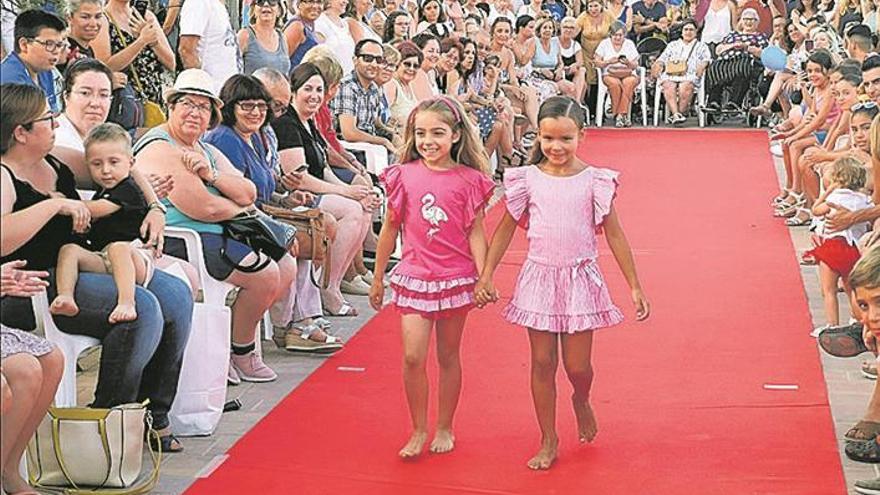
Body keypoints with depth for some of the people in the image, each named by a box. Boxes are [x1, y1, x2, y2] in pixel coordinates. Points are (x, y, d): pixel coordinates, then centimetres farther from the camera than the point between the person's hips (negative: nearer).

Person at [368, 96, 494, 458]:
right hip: (413, 276, 1)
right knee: (413, 356, -7)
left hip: (454, 278, -1)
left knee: (447, 356, 11)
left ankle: (444, 428, 25)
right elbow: (390, 228, 7)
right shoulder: (404, 175, -1)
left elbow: (476, 232, -2)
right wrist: (377, 278, 11)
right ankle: (418, 430, 9)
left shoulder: (469, 180, -5)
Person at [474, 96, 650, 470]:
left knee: (577, 366, 2)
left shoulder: (595, 181, -5)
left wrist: (635, 287, 0)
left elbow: (614, 234, -1)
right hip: (539, 277, 1)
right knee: (542, 362, 6)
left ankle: (582, 401, 38)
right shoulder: (528, 179, -3)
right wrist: (486, 276, 3)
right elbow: (505, 229, 6)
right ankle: (548, 441, 18)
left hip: (580, 279, -1)